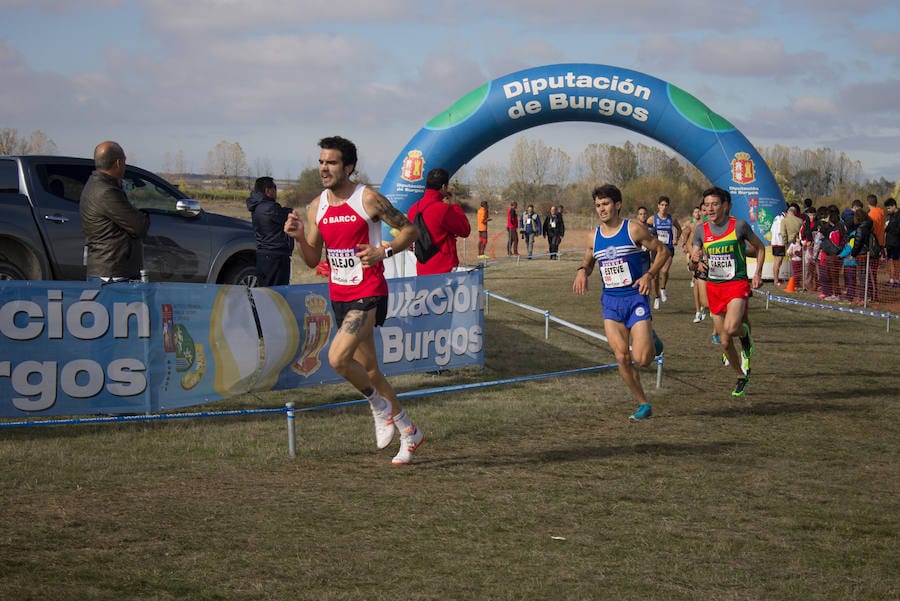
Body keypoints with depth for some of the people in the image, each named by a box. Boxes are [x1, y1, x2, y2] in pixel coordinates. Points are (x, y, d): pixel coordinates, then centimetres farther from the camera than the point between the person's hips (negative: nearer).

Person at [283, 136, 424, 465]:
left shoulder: (368, 199, -11)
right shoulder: (316, 208, 6)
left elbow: (410, 230, -4)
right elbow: (313, 260, 10)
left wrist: (384, 251, -19)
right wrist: (299, 237, -8)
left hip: (369, 294, -7)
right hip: (339, 296, 7)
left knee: (338, 357, -24)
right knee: (368, 368, 14)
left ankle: (380, 406, 3)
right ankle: (409, 432, 30)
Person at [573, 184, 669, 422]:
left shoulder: (634, 230, -7)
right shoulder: (594, 238, 6)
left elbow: (662, 251, 0)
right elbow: (588, 262, 23)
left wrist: (649, 275, -13)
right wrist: (582, 271, -1)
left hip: (635, 297, -4)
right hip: (611, 302, 4)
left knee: (641, 359, -12)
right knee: (622, 358, -5)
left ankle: (650, 338, 25)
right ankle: (643, 405, 10)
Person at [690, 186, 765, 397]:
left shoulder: (739, 226, -7)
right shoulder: (701, 230, 2)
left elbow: (759, 247, 8)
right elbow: (693, 263, 7)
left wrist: (758, 273, -2)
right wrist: (695, 261, -17)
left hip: (737, 284, -4)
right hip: (713, 287, 4)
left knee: (731, 328, -29)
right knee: (725, 342, 7)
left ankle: (744, 333, 8)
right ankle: (741, 376, 29)